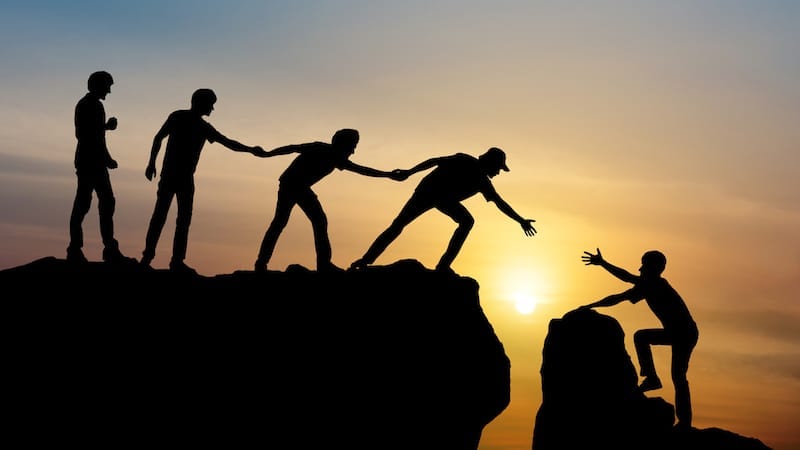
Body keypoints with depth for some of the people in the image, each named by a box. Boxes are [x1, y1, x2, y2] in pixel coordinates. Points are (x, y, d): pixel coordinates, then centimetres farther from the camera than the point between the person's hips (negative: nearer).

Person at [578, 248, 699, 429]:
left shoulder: (650, 286, -15)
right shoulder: (653, 283, 13)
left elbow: (616, 298, -16)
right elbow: (627, 277, 24)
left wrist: (590, 306, -9)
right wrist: (602, 263, 27)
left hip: (684, 334, -10)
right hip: (676, 331, 10)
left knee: (678, 377, -12)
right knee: (640, 336, 19)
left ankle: (684, 422, -13)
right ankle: (652, 377, 10)